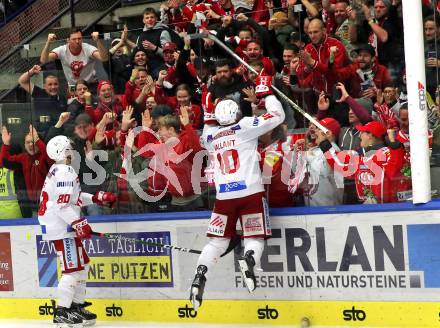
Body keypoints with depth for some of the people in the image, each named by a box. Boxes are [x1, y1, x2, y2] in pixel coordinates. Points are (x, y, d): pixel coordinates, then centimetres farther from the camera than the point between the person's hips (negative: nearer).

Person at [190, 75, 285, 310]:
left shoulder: (209, 135, 13)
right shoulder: (245, 126, 0)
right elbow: (278, 115, 3)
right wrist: (265, 91, 14)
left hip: (223, 196, 3)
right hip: (250, 192, -3)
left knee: (217, 242, 10)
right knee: (254, 238, 3)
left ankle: (200, 274, -12)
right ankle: (249, 258, -30)